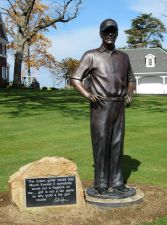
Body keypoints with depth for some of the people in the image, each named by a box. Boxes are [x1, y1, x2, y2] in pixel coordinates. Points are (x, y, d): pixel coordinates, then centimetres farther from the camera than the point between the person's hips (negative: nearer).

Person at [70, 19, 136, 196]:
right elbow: (75, 79, -2)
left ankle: (116, 182, 14)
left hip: (119, 106, 5)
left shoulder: (123, 57, 13)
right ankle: (101, 184, 5)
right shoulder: (91, 55, -1)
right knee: (101, 145, -3)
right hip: (100, 106, -5)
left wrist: (129, 93, 3)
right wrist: (88, 95, -17)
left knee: (117, 144, 6)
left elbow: (131, 80, 23)